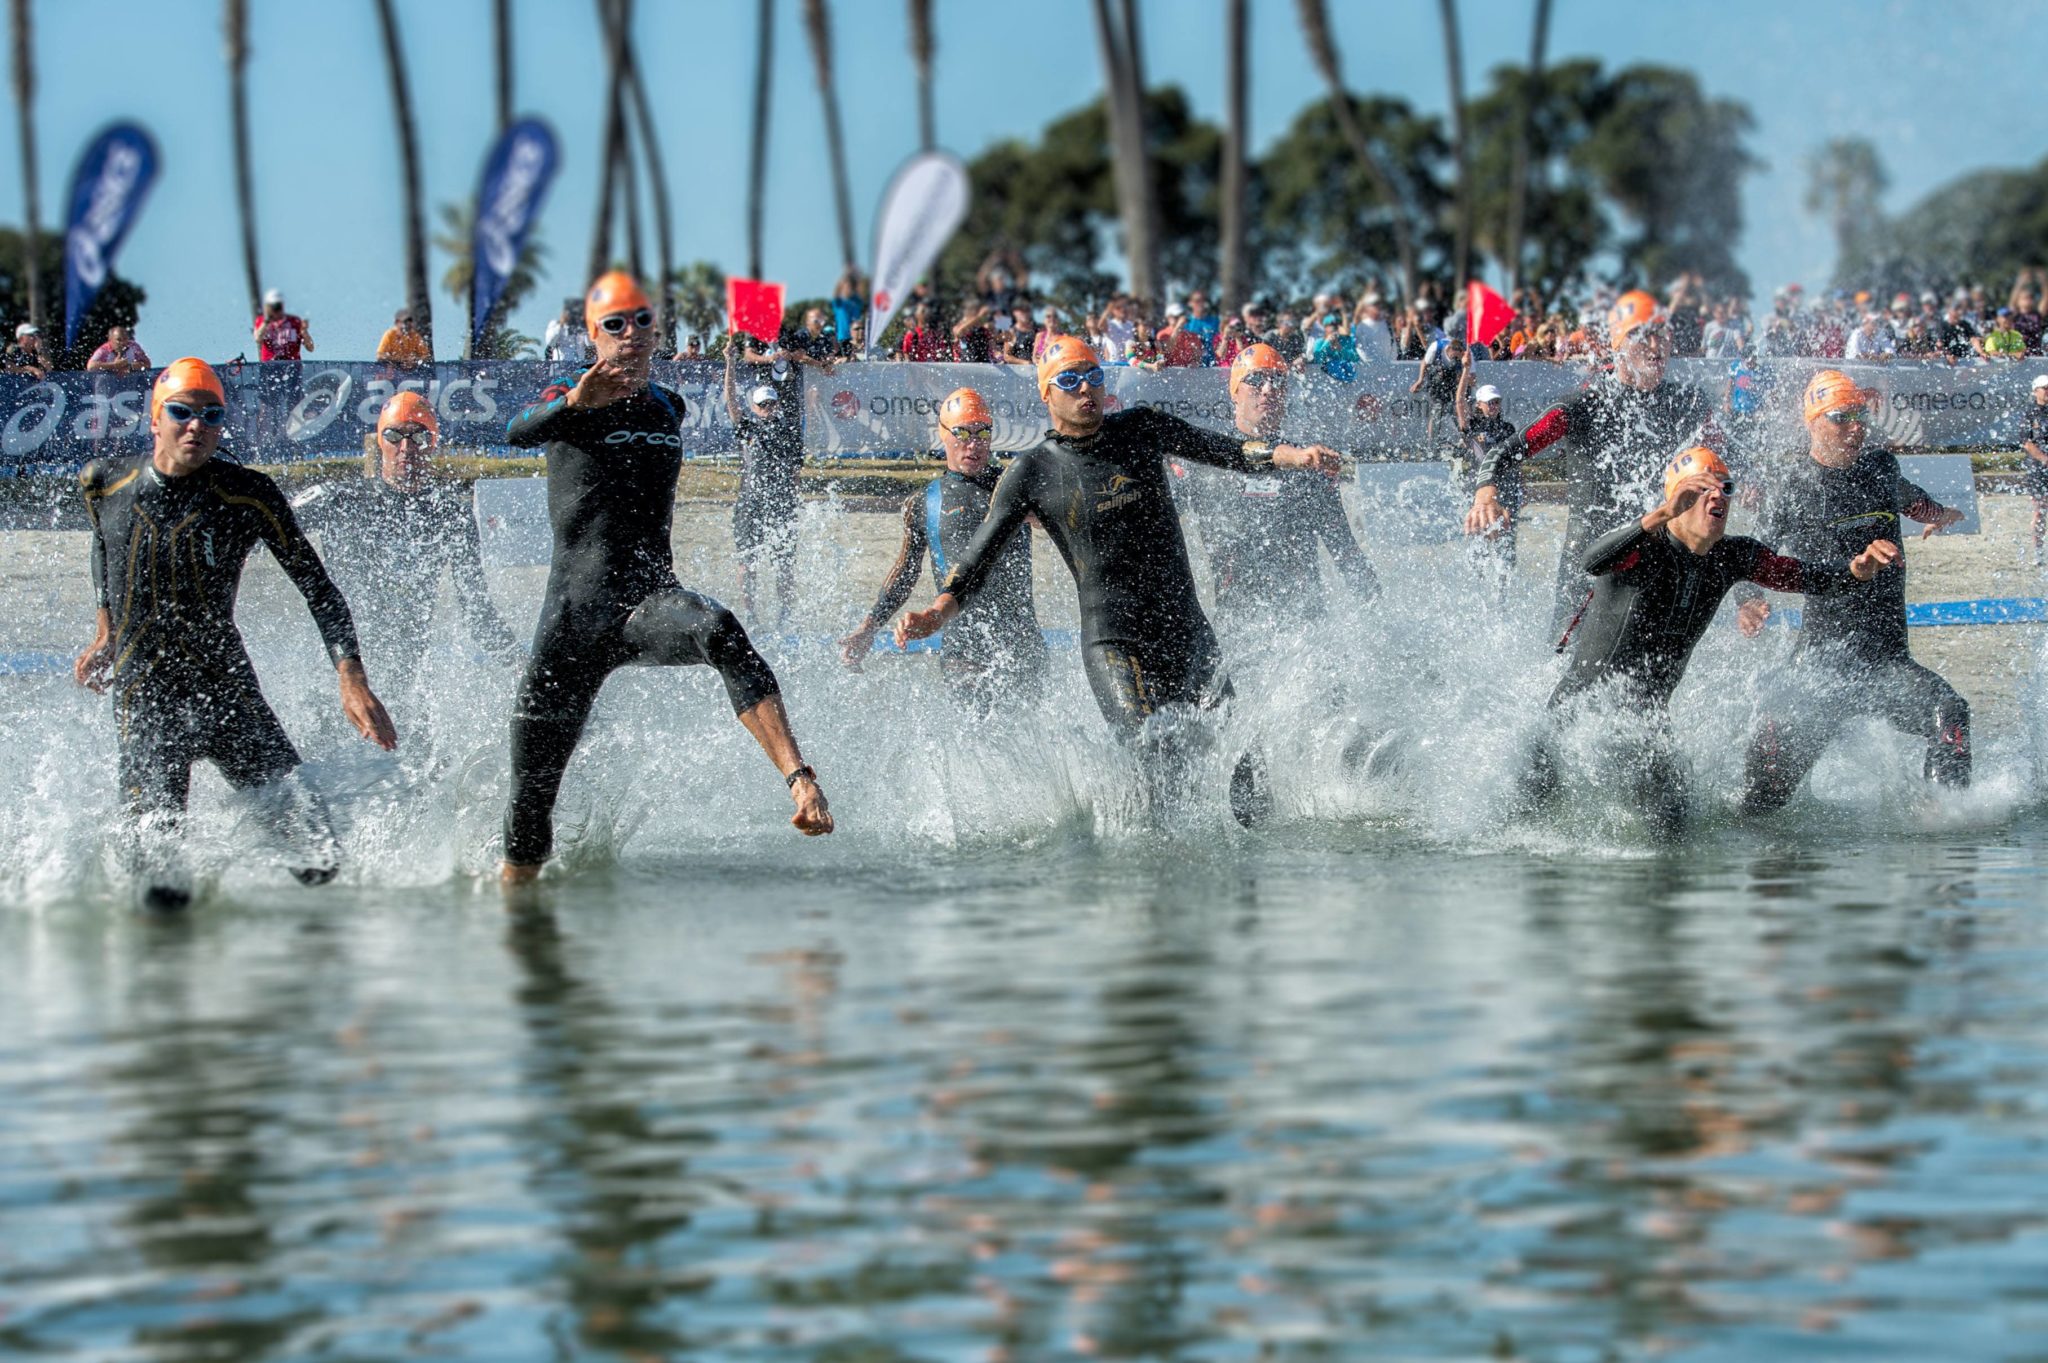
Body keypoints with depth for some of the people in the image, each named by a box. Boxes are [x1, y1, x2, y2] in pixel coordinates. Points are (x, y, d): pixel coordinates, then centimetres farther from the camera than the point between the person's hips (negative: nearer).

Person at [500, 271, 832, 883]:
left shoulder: (668, 407, 15)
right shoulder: (571, 399, 0)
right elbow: (518, 433, -24)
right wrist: (574, 402, -43)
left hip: (651, 600, 2)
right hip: (576, 609, -2)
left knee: (719, 631, -35)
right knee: (533, 786, -1)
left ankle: (800, 780, -49)